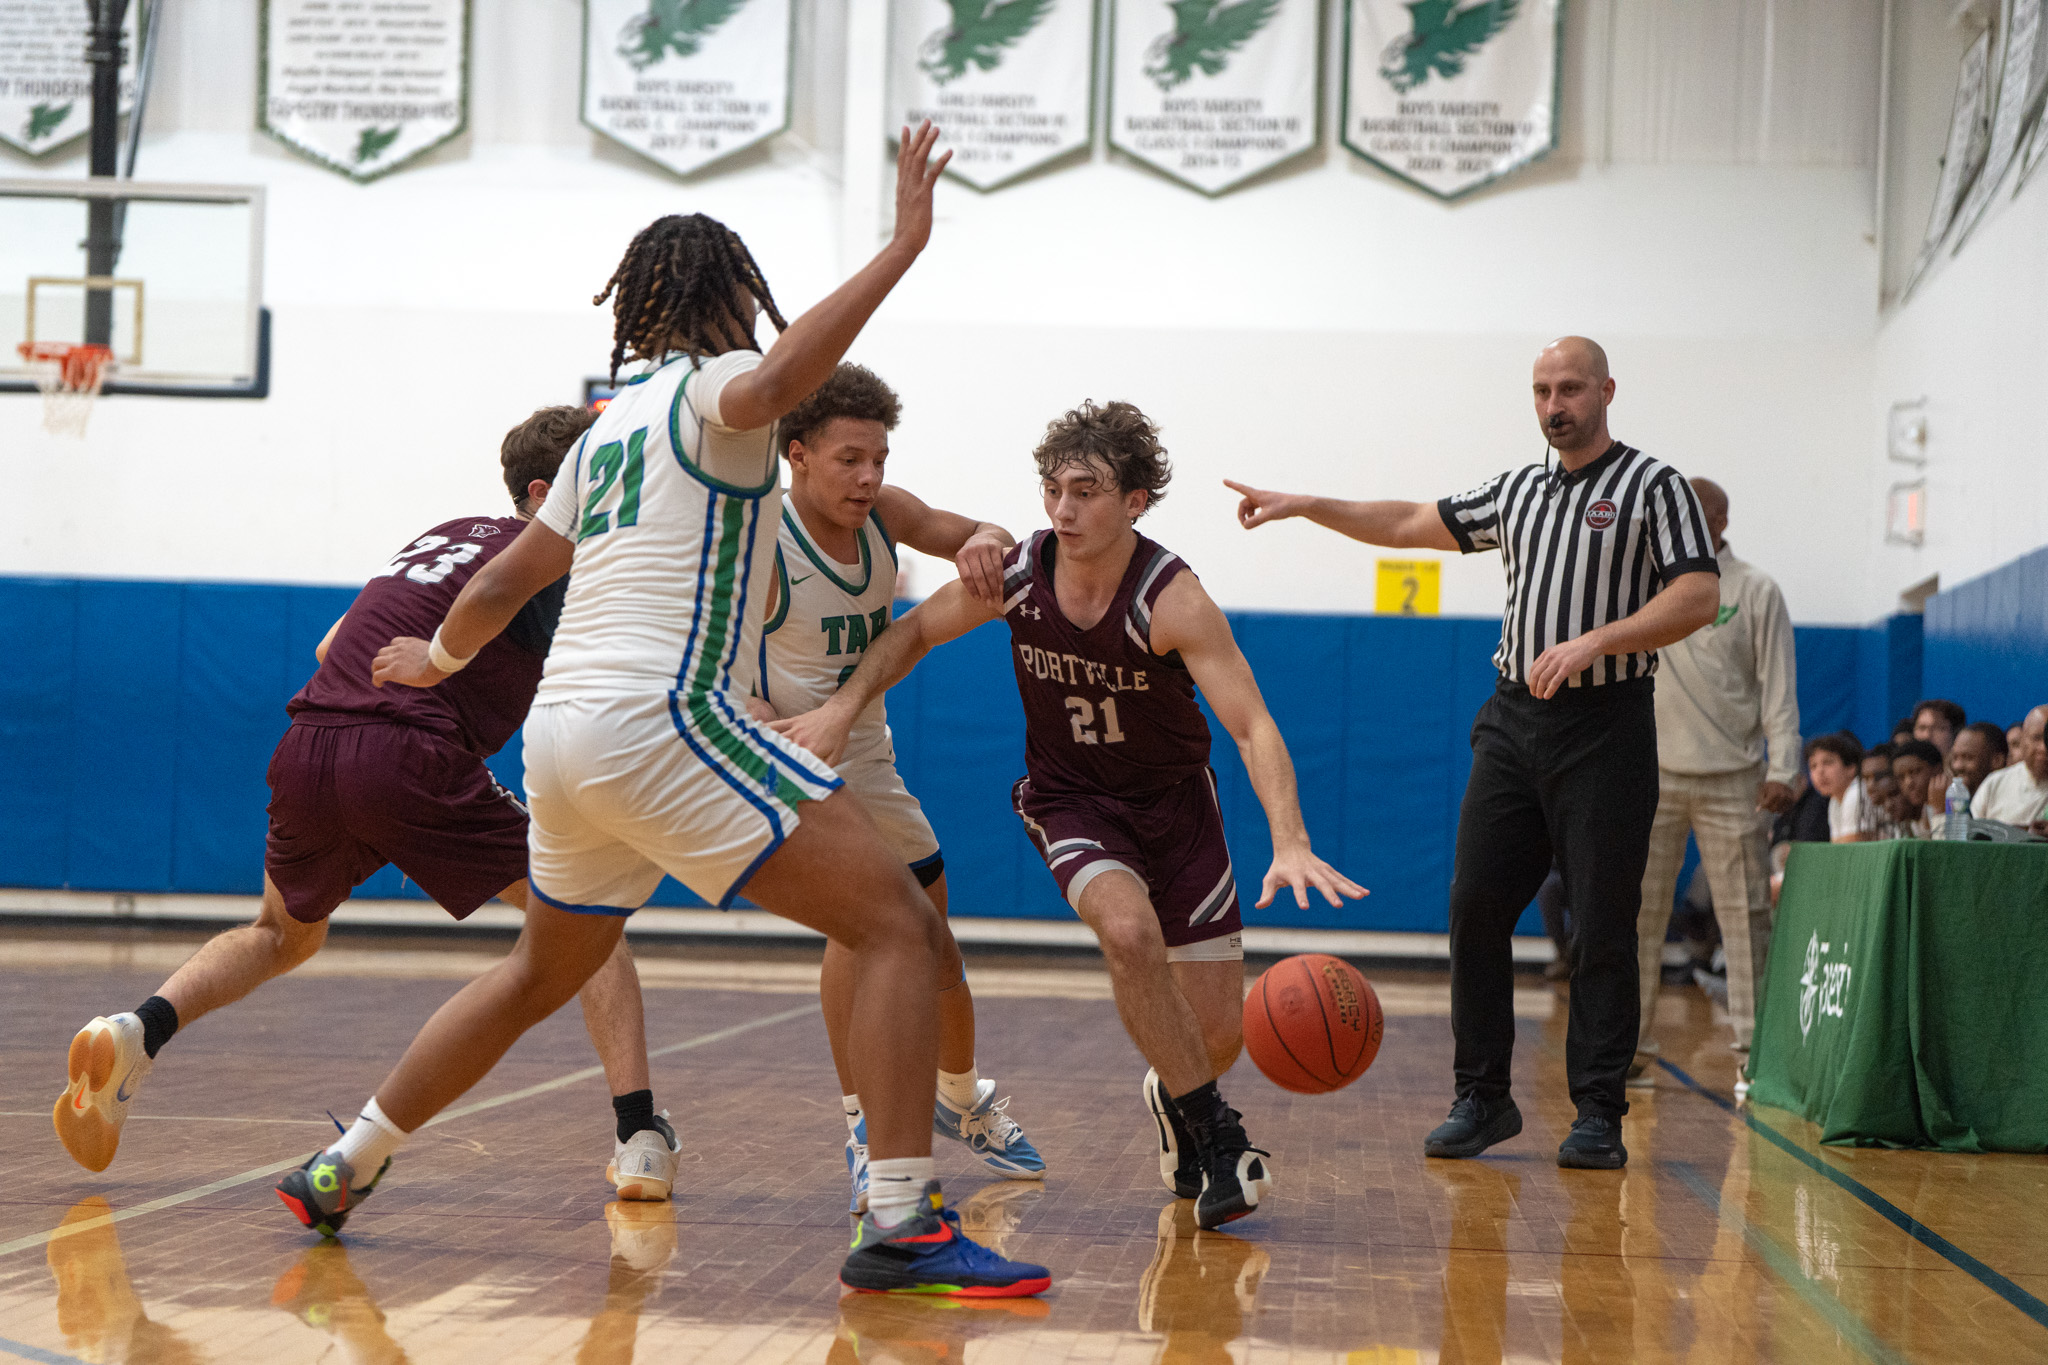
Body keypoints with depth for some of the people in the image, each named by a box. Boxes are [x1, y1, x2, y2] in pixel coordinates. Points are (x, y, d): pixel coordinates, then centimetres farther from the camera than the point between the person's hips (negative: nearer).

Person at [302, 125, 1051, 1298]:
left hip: (564, 732, 9)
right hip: (658, 718, -9)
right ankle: (902, 1224, -22)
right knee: (900, 925, -12)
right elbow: (771, 383, -29)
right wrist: (901, 250, -28)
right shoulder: (710, 387, -1)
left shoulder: (612, 426, 23)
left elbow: (509, 581, 33)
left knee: (542, 975, 30)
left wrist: (438, 660, 52)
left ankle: (341, 1170, 38)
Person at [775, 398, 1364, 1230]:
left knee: (1220, 1032, 0)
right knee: (1127, 928, -32)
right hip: (1069, 797, 1)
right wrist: (843, 707, -15)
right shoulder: (1017, 576, -17)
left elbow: (1252, 727, -34)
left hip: (1174, 801, -1)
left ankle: (1174, 1094, 39)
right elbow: (915, 632, 1)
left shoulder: (1172, 600, -27)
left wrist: (1290, 843, -49)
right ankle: (1212, 1135, -16)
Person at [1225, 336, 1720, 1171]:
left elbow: (1699, 598, -12)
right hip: (1514, 719, 6)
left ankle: (1599, 1116, 3)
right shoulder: (1517, 491, 17)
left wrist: (1595, 642, -22)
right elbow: (1411, 525, 25)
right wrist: (1307, 507, 19)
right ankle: (1483, 1100, 10)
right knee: (1475, 908, 1)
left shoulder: (1653, 488, -1)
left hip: (1604, 727, -5)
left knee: (1602, 929, -4)